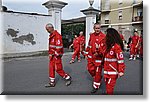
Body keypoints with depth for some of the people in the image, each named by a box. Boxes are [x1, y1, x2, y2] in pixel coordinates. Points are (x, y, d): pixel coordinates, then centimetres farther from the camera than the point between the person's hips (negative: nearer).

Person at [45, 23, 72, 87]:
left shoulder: (57, 35, -17)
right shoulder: (51, 35, 15)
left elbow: (59, 46, -23)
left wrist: (56, 55, -20)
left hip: (56, 55, -10)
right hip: (52, 55, 10)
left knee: (58, 69, -3)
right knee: (51, 68, 11)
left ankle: (68, 78, 17)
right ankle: (52, 82, 23)